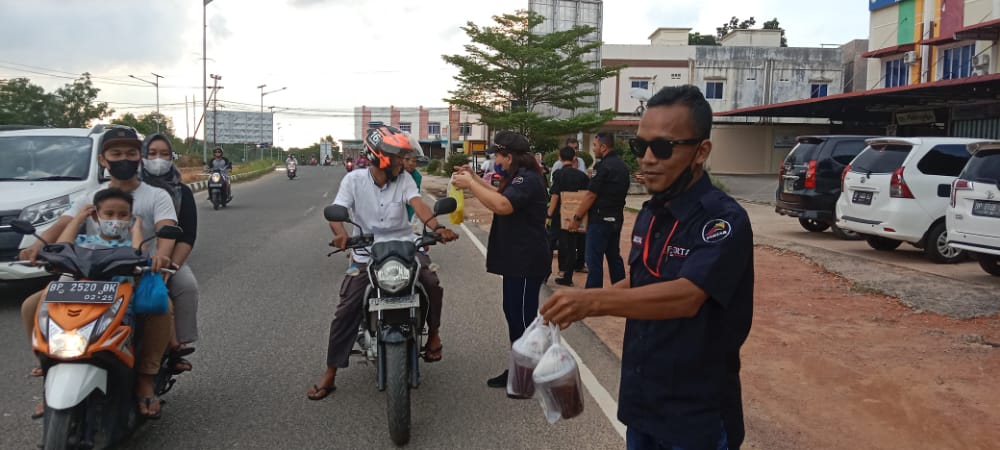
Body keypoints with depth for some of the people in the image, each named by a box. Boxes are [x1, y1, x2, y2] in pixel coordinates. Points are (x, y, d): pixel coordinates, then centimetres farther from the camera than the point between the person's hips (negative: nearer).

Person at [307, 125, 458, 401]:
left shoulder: (404, 179, -1)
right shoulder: (354, 179, -4)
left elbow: (418, 204, -17)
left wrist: (437, 228, -37)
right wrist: (341, 233, -37)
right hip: (367, 252, 0)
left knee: (432, 283, -24)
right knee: (347, 308, -6)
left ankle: (433, 333, 6)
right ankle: (330, 375, 7)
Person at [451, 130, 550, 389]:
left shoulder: (527, 179, -19)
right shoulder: (519, 177, 16)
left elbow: (502, 205, -34)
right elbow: (500, 195, 28)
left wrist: (470, 184, -25)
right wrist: (474, 178, 19)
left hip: (526, 262, -11)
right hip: (516, 260, 11)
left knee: (524, 317, -5)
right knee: (514, 314, 17)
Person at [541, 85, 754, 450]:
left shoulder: (724, 220, -21)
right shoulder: (650, 213, 3)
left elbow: (686, 296, -34)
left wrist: (594, 301, -45)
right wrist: (583, 305, 0)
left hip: (696, 415, -7)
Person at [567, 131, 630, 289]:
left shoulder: (603, 166, -15)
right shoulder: (622, 165, 12)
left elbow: (591, 195, -16)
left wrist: (576, 217, -10)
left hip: (600, 218, -9)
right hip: (616, 219, 9)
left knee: (594, 260, -4)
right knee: (614, 257, 15)